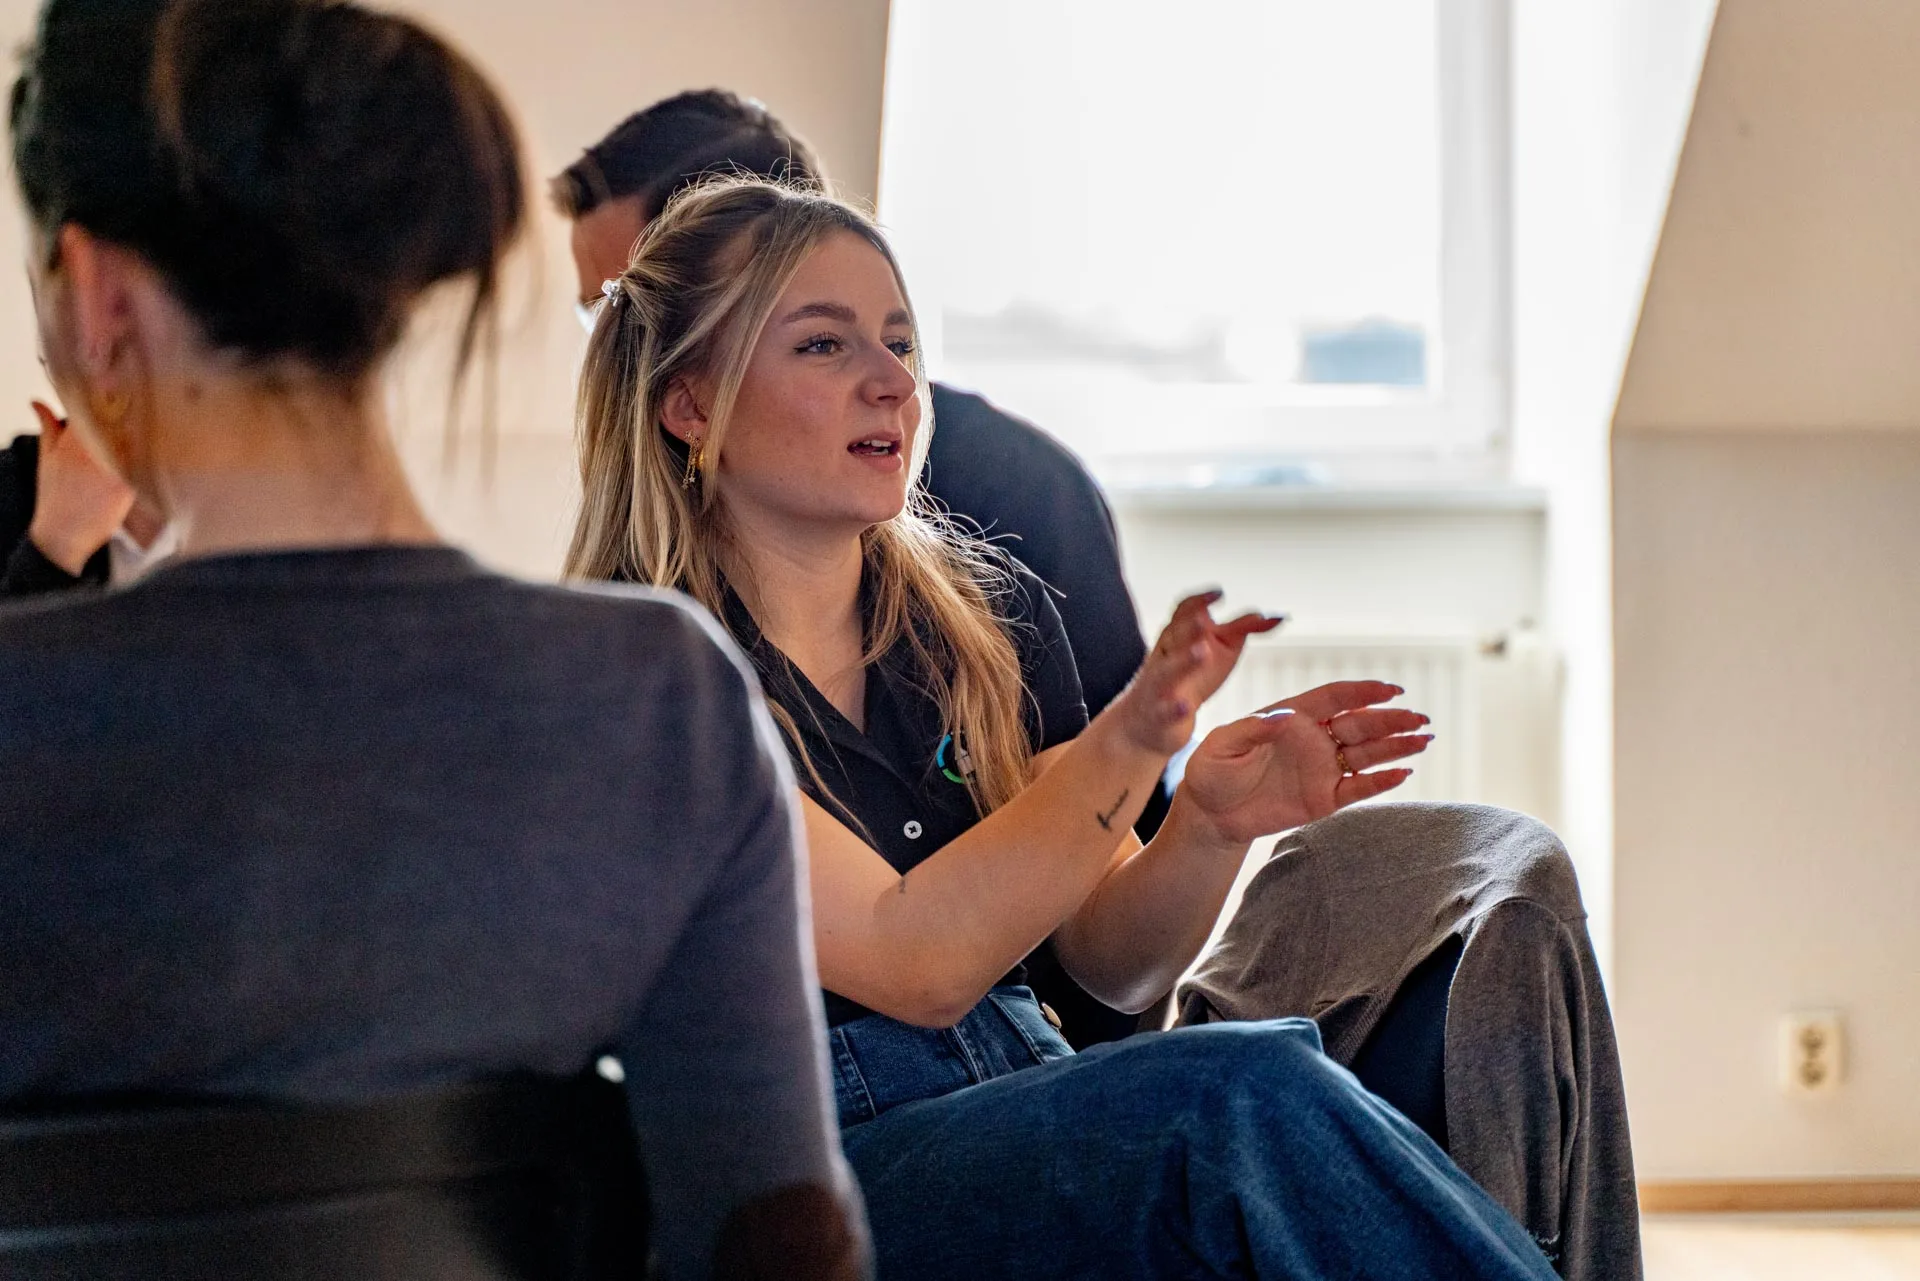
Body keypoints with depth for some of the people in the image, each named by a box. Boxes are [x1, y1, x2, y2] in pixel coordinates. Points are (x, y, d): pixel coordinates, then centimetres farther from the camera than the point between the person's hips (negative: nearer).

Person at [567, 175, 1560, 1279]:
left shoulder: (989, 614, 11)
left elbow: (1115, 968, 13)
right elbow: (913, 963, -16)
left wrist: (1211, 823, -7)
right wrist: (1129, 742, -23)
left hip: (1032, 1126, 6)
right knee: (1249, 1096, -30)